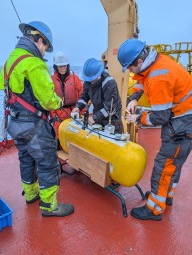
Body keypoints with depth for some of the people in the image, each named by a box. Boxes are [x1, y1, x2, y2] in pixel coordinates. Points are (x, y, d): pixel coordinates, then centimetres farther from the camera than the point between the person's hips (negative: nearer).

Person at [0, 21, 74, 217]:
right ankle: (49, 206, 18)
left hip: (16, 122, 9)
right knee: (48, 164, 4)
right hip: (33, 125, -9)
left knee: (26, 159, 23)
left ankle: (30, 193, 42)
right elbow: (48, 100, -22)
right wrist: (59, 102, -1)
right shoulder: (34, 64, -20)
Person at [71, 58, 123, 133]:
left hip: (112, 119, -6)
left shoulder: (110, 83, -25)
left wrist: (95, 118, -27)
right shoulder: (88, 81, -3)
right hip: (98, 116, 6)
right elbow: (84, 96, 10)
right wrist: (78, 107, -8)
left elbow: (109, 107, -27)